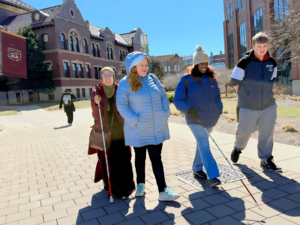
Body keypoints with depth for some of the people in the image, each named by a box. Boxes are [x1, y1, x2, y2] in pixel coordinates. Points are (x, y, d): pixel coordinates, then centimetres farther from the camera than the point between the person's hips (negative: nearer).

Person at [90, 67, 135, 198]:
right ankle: (111, 186, 25)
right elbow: (96, 115, -7)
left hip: (119, 130, 0)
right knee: (107, 159, 5)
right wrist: (96, 103, -22)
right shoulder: (97, 92, 0)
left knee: (122, 158, -2)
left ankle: (124, 186, 12)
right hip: (105, 131, 0)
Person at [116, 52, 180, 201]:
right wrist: (135, 120, -18)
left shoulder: (153, 78, 5)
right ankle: (140, 185, 36)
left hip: (157, 128, 3)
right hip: (138, 130, -2)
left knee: (156, 158, 5)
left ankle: (163, 191, 9)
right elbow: (121, 105, -10)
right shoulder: (125, 83, -7)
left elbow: (163, 96, 9)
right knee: (140, 157, 15)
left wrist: (165, 113, -4)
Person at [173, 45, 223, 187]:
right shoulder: (186, 80, -8)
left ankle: (197, 168, 34)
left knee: (202, 144, 16)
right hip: (194, 119, -5)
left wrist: (219, 111, -5)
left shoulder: (211, 78, 5)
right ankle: (213, 176, -12)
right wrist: (189, 110, -25)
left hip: (210, 118, 5)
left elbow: (217, 97, 10)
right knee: (204, 144, -14)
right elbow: (177, 100, -9)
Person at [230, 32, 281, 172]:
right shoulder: (245, 62, -11)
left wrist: (266, 93, 11)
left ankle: (266, 159, 22)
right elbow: (235, 82, -7)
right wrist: (246, 95, 0)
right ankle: (237, 148, 36)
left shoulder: (272, 62, 3)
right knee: (244, 131, 7)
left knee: (267, 133, 6)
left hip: (268, 105, 4)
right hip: (248, 106, -4)